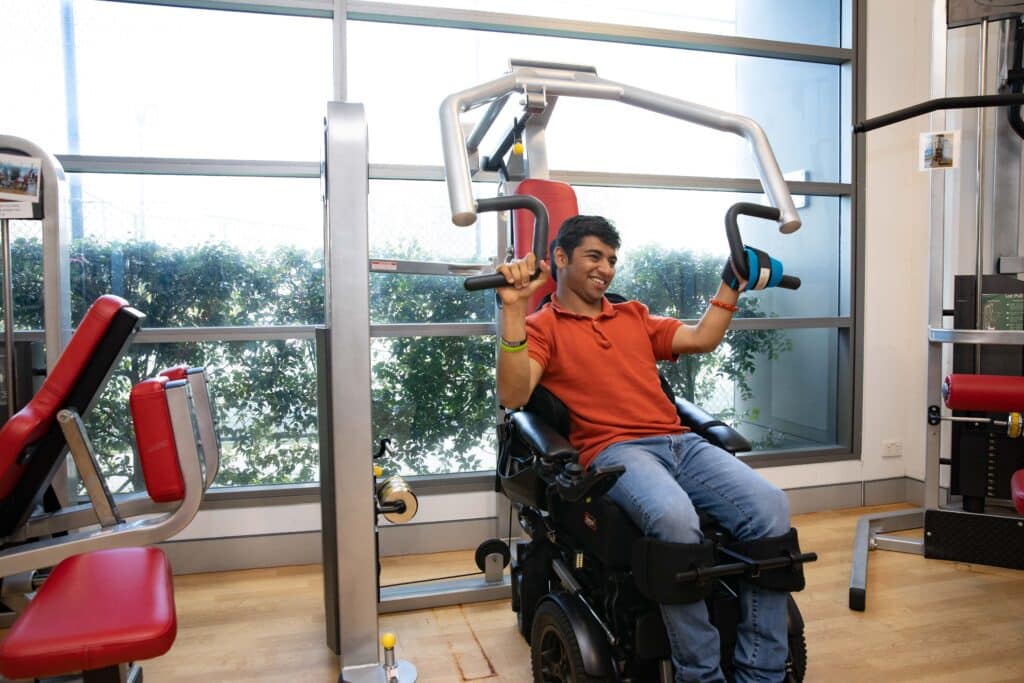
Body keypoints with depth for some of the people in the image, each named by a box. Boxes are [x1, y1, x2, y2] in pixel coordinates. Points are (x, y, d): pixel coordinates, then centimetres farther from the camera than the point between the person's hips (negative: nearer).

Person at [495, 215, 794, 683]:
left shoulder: (634, 317, 27)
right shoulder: (542, 326, 9)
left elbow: (702, 339, 27)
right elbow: (513, 396, -7)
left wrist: (731, 285, 26)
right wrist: (513, 312, -15)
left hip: (680, 442, 6)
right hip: (614, 451, -6)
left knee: (770, 507, -19)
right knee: (674, 517, -37)